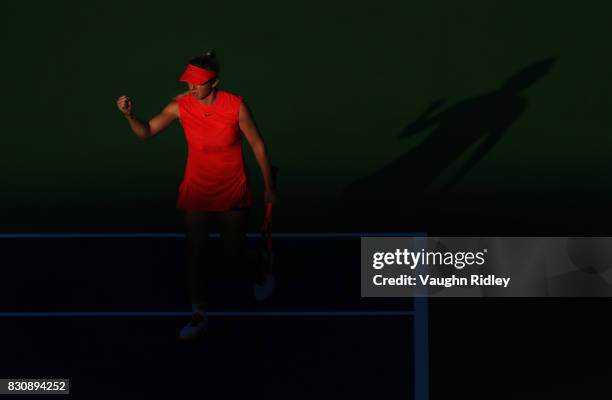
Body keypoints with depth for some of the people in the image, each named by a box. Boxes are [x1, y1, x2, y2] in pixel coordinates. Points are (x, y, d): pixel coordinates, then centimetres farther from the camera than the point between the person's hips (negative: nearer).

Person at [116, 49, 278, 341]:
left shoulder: (236, 107, -18)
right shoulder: (181, 106, -13)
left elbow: (258, 146, -8)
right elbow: (146, 133, -9)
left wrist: (268, 186, -2)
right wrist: (130, 114, -31)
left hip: (233, 196, -2)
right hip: (196, 194, 2)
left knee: (234, 258, 8)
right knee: (194, 255, -2)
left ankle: (260, 265, 44)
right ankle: (199, 315, 14)